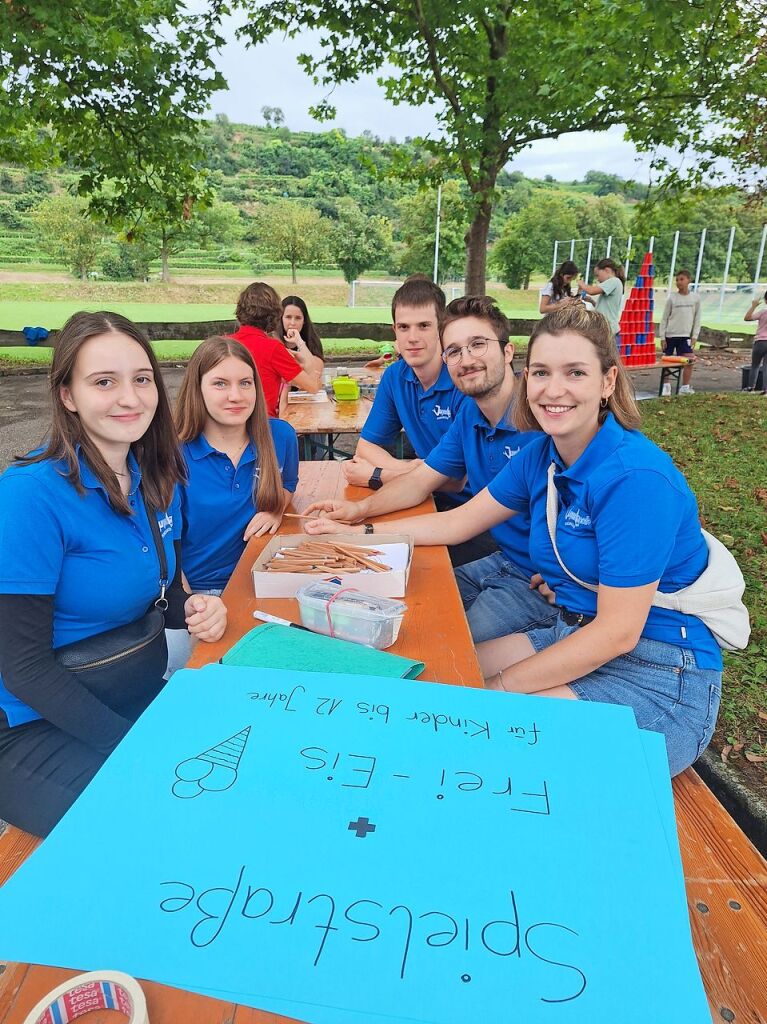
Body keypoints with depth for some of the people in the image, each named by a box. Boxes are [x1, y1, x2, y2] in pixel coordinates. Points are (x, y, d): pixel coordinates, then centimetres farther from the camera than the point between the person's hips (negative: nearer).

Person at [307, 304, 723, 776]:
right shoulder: (542, 455, 0)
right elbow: (457, 522, 10)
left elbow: (618, 632, -23)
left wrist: (501, 685, -18)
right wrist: (359, 532, 9)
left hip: (660, 680, -7)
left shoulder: (635, 477, -24)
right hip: (577, 638, 7)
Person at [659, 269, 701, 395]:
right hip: (670, 335, -1)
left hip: (685, 336, 1)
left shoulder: (695, 297, 2)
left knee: (689, 360, -8)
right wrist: (662, 337, -4)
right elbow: (664, 318, 0)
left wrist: (694, 336, -1)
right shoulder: (672, 297, -2)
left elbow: (697, 318, 6)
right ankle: (666, 385, 17)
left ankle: (685, 387, 1)